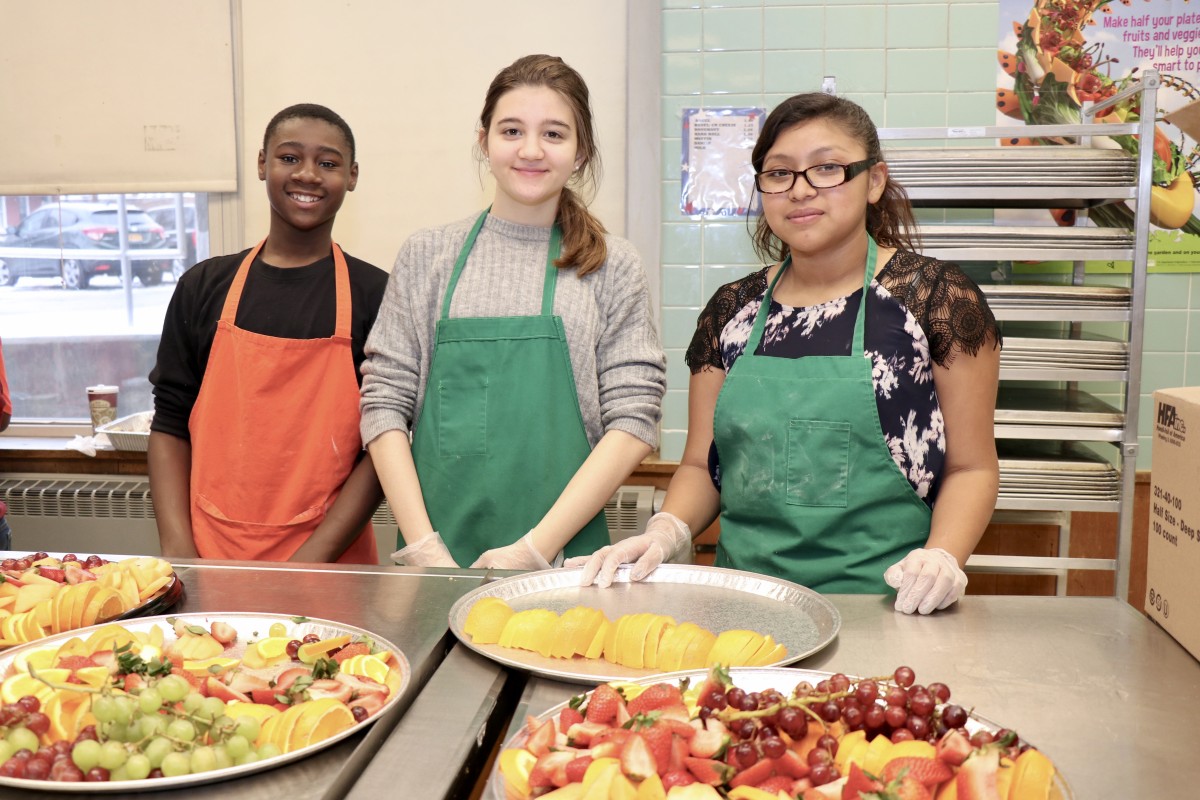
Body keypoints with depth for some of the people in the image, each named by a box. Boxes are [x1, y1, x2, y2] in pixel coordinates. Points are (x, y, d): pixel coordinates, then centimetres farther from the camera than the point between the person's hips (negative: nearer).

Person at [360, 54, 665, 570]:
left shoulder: (612, 267, 2)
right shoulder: (427, 256, 6)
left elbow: (633, 421, -4)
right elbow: (384, 403, 2)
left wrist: (536, 548, -12)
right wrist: (423, 547, -9)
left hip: (563, 555, -1)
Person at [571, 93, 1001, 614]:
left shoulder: (936, 296, 1)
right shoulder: (732, 311, 11)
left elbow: (971, 466, 3)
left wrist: (943, 556, -14)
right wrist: (667, 530, -5)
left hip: (886, 604, -2)